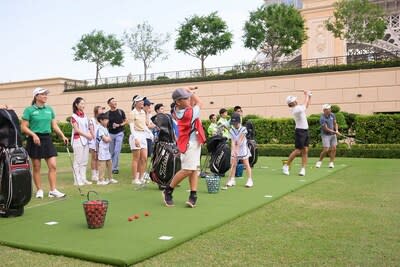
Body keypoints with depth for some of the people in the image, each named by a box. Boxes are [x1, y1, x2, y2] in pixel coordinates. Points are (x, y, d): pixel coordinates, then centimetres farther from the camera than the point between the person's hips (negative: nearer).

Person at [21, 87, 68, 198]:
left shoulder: (49, 109, 10)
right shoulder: (29, 110, -4)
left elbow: (54, 126, 12)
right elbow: (23, 127, -6)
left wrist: (63, 136, 0)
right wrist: (33, 134, -22)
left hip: (47, 139, 4)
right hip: (35, 140, -4)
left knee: (53, 165, -4)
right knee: (36, 167, 4)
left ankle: (53, 190, 1)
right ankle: (39, 190, 16)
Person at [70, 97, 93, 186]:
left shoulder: (85, 116, 13)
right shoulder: (74, 116, -6)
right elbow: (76, 129, -12)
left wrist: (90, 134, -3)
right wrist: (86, 135, -16)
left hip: (85, 140, 6)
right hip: (78, 140, -6)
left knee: (84, 161, 8)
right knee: (78, 161, -3)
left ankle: (83, 179, 15)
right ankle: (77, 180, 2)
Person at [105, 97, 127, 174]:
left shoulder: (120, 112, 2)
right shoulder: (107, 113, 3)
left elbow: (126, 121, 7)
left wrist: (119, 125, -8)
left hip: (119, 133, -1)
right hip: (110, 134, 1)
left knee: (117, 151, -9)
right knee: (112, 152, 8)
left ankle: (115, 168, -4)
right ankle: (110, 167, 22)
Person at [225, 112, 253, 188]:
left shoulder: (243, 129, -15)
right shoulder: (231, 130, -4)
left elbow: (240, 141, -21)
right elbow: (233, 141, -12)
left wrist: (236, 149, -26)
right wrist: (233, 150, -25)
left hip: (242, 147, -4)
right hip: (235, 148, 4)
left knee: (246, 164, -4)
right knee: (233, 164, 2)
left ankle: (249, 180, -1)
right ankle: (232, 180, 9)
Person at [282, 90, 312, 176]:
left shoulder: (299, 108, 10)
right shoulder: (296, 109, -17)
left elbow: (307, 105, 26)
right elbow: (305, 104, -6)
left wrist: (309, 96, 14)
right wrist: (306, 95, 8)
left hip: (305, 131, 9)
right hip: (300, 131, -8)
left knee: (305, 151, 2)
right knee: (297, 150, -8)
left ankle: (303, 169, 2)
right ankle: (286, 166, 3)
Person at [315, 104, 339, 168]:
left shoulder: (332, 115, 1)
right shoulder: (322, 118, -19)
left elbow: (335, 123, 11)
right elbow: (326, 129, -19)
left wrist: (337, 130, -7)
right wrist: (335, 132, -17)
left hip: (333, 135, 6)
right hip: (325, 135, -6)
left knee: (334, 148, -3)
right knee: (326, 150, -11)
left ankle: (331, 162, 6)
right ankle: (319, 161, 8)